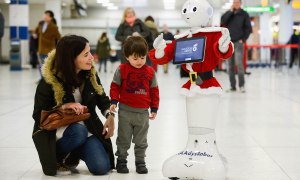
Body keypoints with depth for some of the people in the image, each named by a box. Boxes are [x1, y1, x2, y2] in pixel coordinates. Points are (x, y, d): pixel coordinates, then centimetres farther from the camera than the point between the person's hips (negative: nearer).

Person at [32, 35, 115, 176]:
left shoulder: (90, 74, -5)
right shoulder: (49, 81, -18)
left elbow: (102, 99, 11)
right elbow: (39, 115, -12)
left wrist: (110, 115, -10)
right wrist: (64, 107, -27)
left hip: (88, 127, 4)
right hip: (56, 131, -4)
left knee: (102, 167, -16)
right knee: (78, 132, -39)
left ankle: (73, 156, 15)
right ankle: (56, 159, -8)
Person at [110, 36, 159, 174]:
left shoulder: (150, 72, 0)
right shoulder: (122, 70, -6)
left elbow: (154, 91, 6)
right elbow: (115, 86, -1)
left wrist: (154, 108, 6)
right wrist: (114, 101, -11)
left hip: (143, 112, 2)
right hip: (125, 111, -2)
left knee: (141, 141, 12)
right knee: (124, 139, 8)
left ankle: (140, 162, 23)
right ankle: (121, 161, 19)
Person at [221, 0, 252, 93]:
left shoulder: (244, 14, 3)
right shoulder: (228, 13, 10)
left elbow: (248, 28, 2)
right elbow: (222, 21, -8)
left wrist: (243, 39, -6)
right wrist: (231, 11, -10)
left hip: (238, 42, -3)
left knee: (239, 63, -15)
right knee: (230, 65, 3)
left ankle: (241, 85, -8)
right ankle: (232, 86, 9)